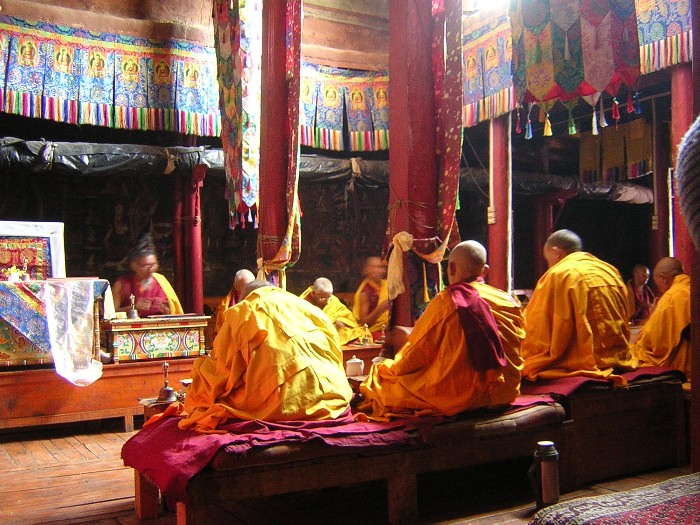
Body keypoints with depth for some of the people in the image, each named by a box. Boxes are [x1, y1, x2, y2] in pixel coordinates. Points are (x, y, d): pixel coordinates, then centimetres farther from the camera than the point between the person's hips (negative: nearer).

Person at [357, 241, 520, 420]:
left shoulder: (445, 302, -13)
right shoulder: (505, 302, 1)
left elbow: (418, 355, -5)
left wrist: (395, 367, 16)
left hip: (456, 395, -6)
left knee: (382, 374, 9)